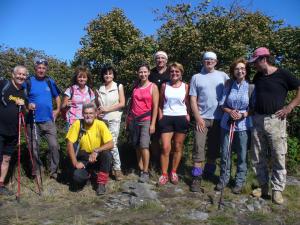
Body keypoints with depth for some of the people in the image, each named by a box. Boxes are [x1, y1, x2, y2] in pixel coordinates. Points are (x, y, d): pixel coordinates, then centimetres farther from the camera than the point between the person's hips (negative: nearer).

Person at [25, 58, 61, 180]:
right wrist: (27, 105, -18)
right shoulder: (28, 82, -3)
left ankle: (54, 171, 13)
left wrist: (58, 110, 6)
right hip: (33, 121, -1)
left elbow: (57, 96, 17)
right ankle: (36, 173, 21)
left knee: (54, 146, -1)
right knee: (34, 148, 6)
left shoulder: (50, 82, 5)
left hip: (49, 121, 2)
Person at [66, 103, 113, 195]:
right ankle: (88, 173, 15)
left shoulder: (100, 124, -14)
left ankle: (101, 183, -11)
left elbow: (111, 144, -19)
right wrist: (75, 162, -14)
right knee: (77, 178, -24)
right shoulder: (77, 124, -12)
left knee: (107, 154, -32)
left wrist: (96, 151, -32)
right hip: (84, 158, 1)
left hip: (98, 158, 0)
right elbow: (69, 143, -9)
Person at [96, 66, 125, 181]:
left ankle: (117, 169, -1)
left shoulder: (119, 86, 4)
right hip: (101, 119, 4)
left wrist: (107, 109, -10)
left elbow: (122, 103, -4)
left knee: (112, 143, -9)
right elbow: (96, 105, 20)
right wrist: (97, 111, -3)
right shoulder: (99, 89, 13)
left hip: (114, 119, -3)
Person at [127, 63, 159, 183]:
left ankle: (145, 172, -6)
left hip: (146, 120, -5)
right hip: (133, 119, 5)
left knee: (144, 145, -13)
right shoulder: (135, 86, 12)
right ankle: (140, 169, 15)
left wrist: (152, 124, -12)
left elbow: (155, 106, -6)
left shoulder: (153, 87, -2)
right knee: (137, 146, 6)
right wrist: (128, 119, 14)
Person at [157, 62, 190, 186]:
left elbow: (188, 104, 8)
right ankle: (164, 174, 6)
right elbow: (160, 104, 10)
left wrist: (188, 115, -5)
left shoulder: (185, 86, 4)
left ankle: (174, 172, 21)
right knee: (166, 148, -5)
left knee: (178, 147, 7)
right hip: (167, 118, 0)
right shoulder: (164, 85, 6)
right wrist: (161, 116, 0)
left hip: (181, 118, 0)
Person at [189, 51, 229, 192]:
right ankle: (196, 179, 1)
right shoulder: (196, 77, 5)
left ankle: (209, 174, 28)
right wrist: (198, 118, -8)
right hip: (202, 118, -1)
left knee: (214, 148, 11)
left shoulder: (223, 76, 7)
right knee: (199, 148, -5)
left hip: (218, 118, 2)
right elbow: (193, 99, 1)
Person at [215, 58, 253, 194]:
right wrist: (230, 111, -14)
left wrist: (244, 114, -16)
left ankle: (239, 182, 23)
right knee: (225, 154, 9)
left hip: (244, 125, -2)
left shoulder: (251, 87, -3)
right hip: (227, 124, 2)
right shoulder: (229, 85, 3)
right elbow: (222, 104, 5)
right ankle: (223, 179, 26)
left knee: (242, 155, 5)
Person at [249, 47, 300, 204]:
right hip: (257, 120, 6)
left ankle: (277, 190, 12)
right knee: (257, 157, 9)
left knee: (278, 157, 0)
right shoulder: (258, 76, 11)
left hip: (275, 120, -5)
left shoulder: (283, 74, -5)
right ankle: (263, 186, 23)